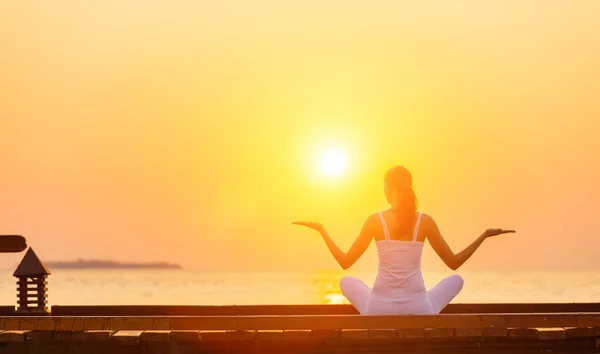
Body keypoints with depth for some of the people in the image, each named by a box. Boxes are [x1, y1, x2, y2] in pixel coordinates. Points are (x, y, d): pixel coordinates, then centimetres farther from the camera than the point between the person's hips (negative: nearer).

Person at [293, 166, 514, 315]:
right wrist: (485, 236, 11)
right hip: (418, 311, 0)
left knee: (347, 282, 32)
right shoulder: (425, 221, -2)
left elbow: (345, 262, 1)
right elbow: (454, 263, 3)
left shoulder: (375, 221, -4)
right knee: (456, 280, 29)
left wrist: (321, 230, 11)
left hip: (380, 311, 0)